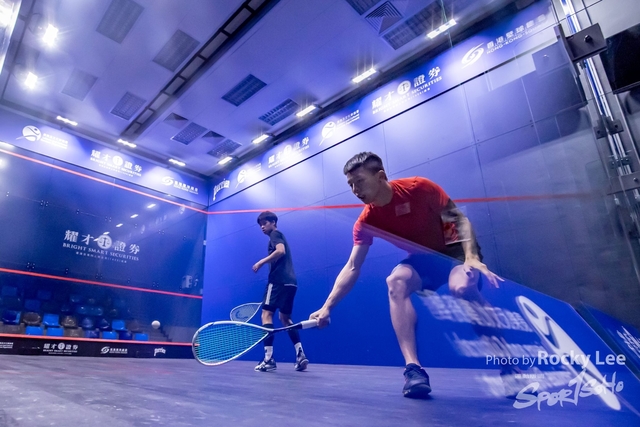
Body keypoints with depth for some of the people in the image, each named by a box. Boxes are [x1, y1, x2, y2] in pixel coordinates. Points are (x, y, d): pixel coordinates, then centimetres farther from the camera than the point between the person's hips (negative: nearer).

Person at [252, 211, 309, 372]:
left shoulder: (275, 234, 1)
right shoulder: (279, 237, 28)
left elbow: (280, 251, -19)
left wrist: (261, 262, -14)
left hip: (279, 280, -10)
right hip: (290, 281, 10)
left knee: (266, 314, -9)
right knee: (285, 318, 14)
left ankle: (269, 358, -14)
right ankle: (300, 354, 6)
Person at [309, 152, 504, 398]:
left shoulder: (418, 187, -21)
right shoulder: (366, 221, -12)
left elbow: (459, 219, -13)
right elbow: (352, 268, -13)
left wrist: (472, 257, -29)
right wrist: (327, 307, -21)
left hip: (455, 251, -2)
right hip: (423, 260, 3)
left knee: (462, 287, -35)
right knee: (396, 281, -31)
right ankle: (414, 368, -30)